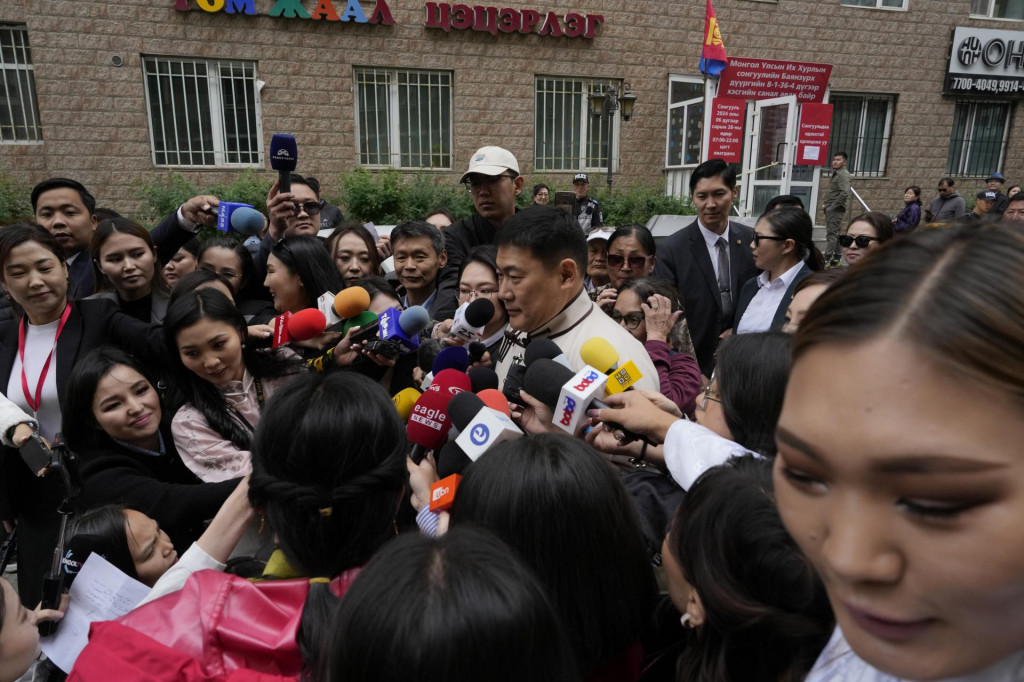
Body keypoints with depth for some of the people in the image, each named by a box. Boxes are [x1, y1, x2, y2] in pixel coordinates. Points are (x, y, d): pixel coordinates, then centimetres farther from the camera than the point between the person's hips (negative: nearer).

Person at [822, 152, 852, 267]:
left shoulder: (843, 174, -11)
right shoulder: (836, 173, 19)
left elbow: (844, 193, -23)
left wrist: (832, 206, -21)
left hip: (836, 209, -10)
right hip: (832, 209, 10)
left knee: (832, 233, -12)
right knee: (836, 233, 12)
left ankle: (827, 259, -14)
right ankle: (836, 258, 18)